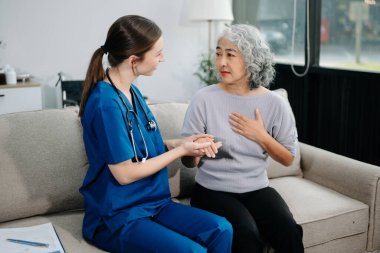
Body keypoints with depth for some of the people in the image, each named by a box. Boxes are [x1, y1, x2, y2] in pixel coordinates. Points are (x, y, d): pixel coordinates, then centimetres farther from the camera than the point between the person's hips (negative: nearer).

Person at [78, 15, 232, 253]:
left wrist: (179, 142, -1)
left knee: (221, 229, -9)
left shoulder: (132, 91, 6)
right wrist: (181, 151, -12)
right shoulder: (105, 103, -22)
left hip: (152, 203, 8)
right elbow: (124, 173, -19)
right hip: (116, 216, -8)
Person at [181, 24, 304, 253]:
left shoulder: (275, 103, -2)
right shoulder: (204, 99, -8)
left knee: (289, 233, -25)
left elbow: (288, 159, 6)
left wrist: (261, 136, -11)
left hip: (257, 189, 2)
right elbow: (188, 161, -3)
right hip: (213, 190, -2)